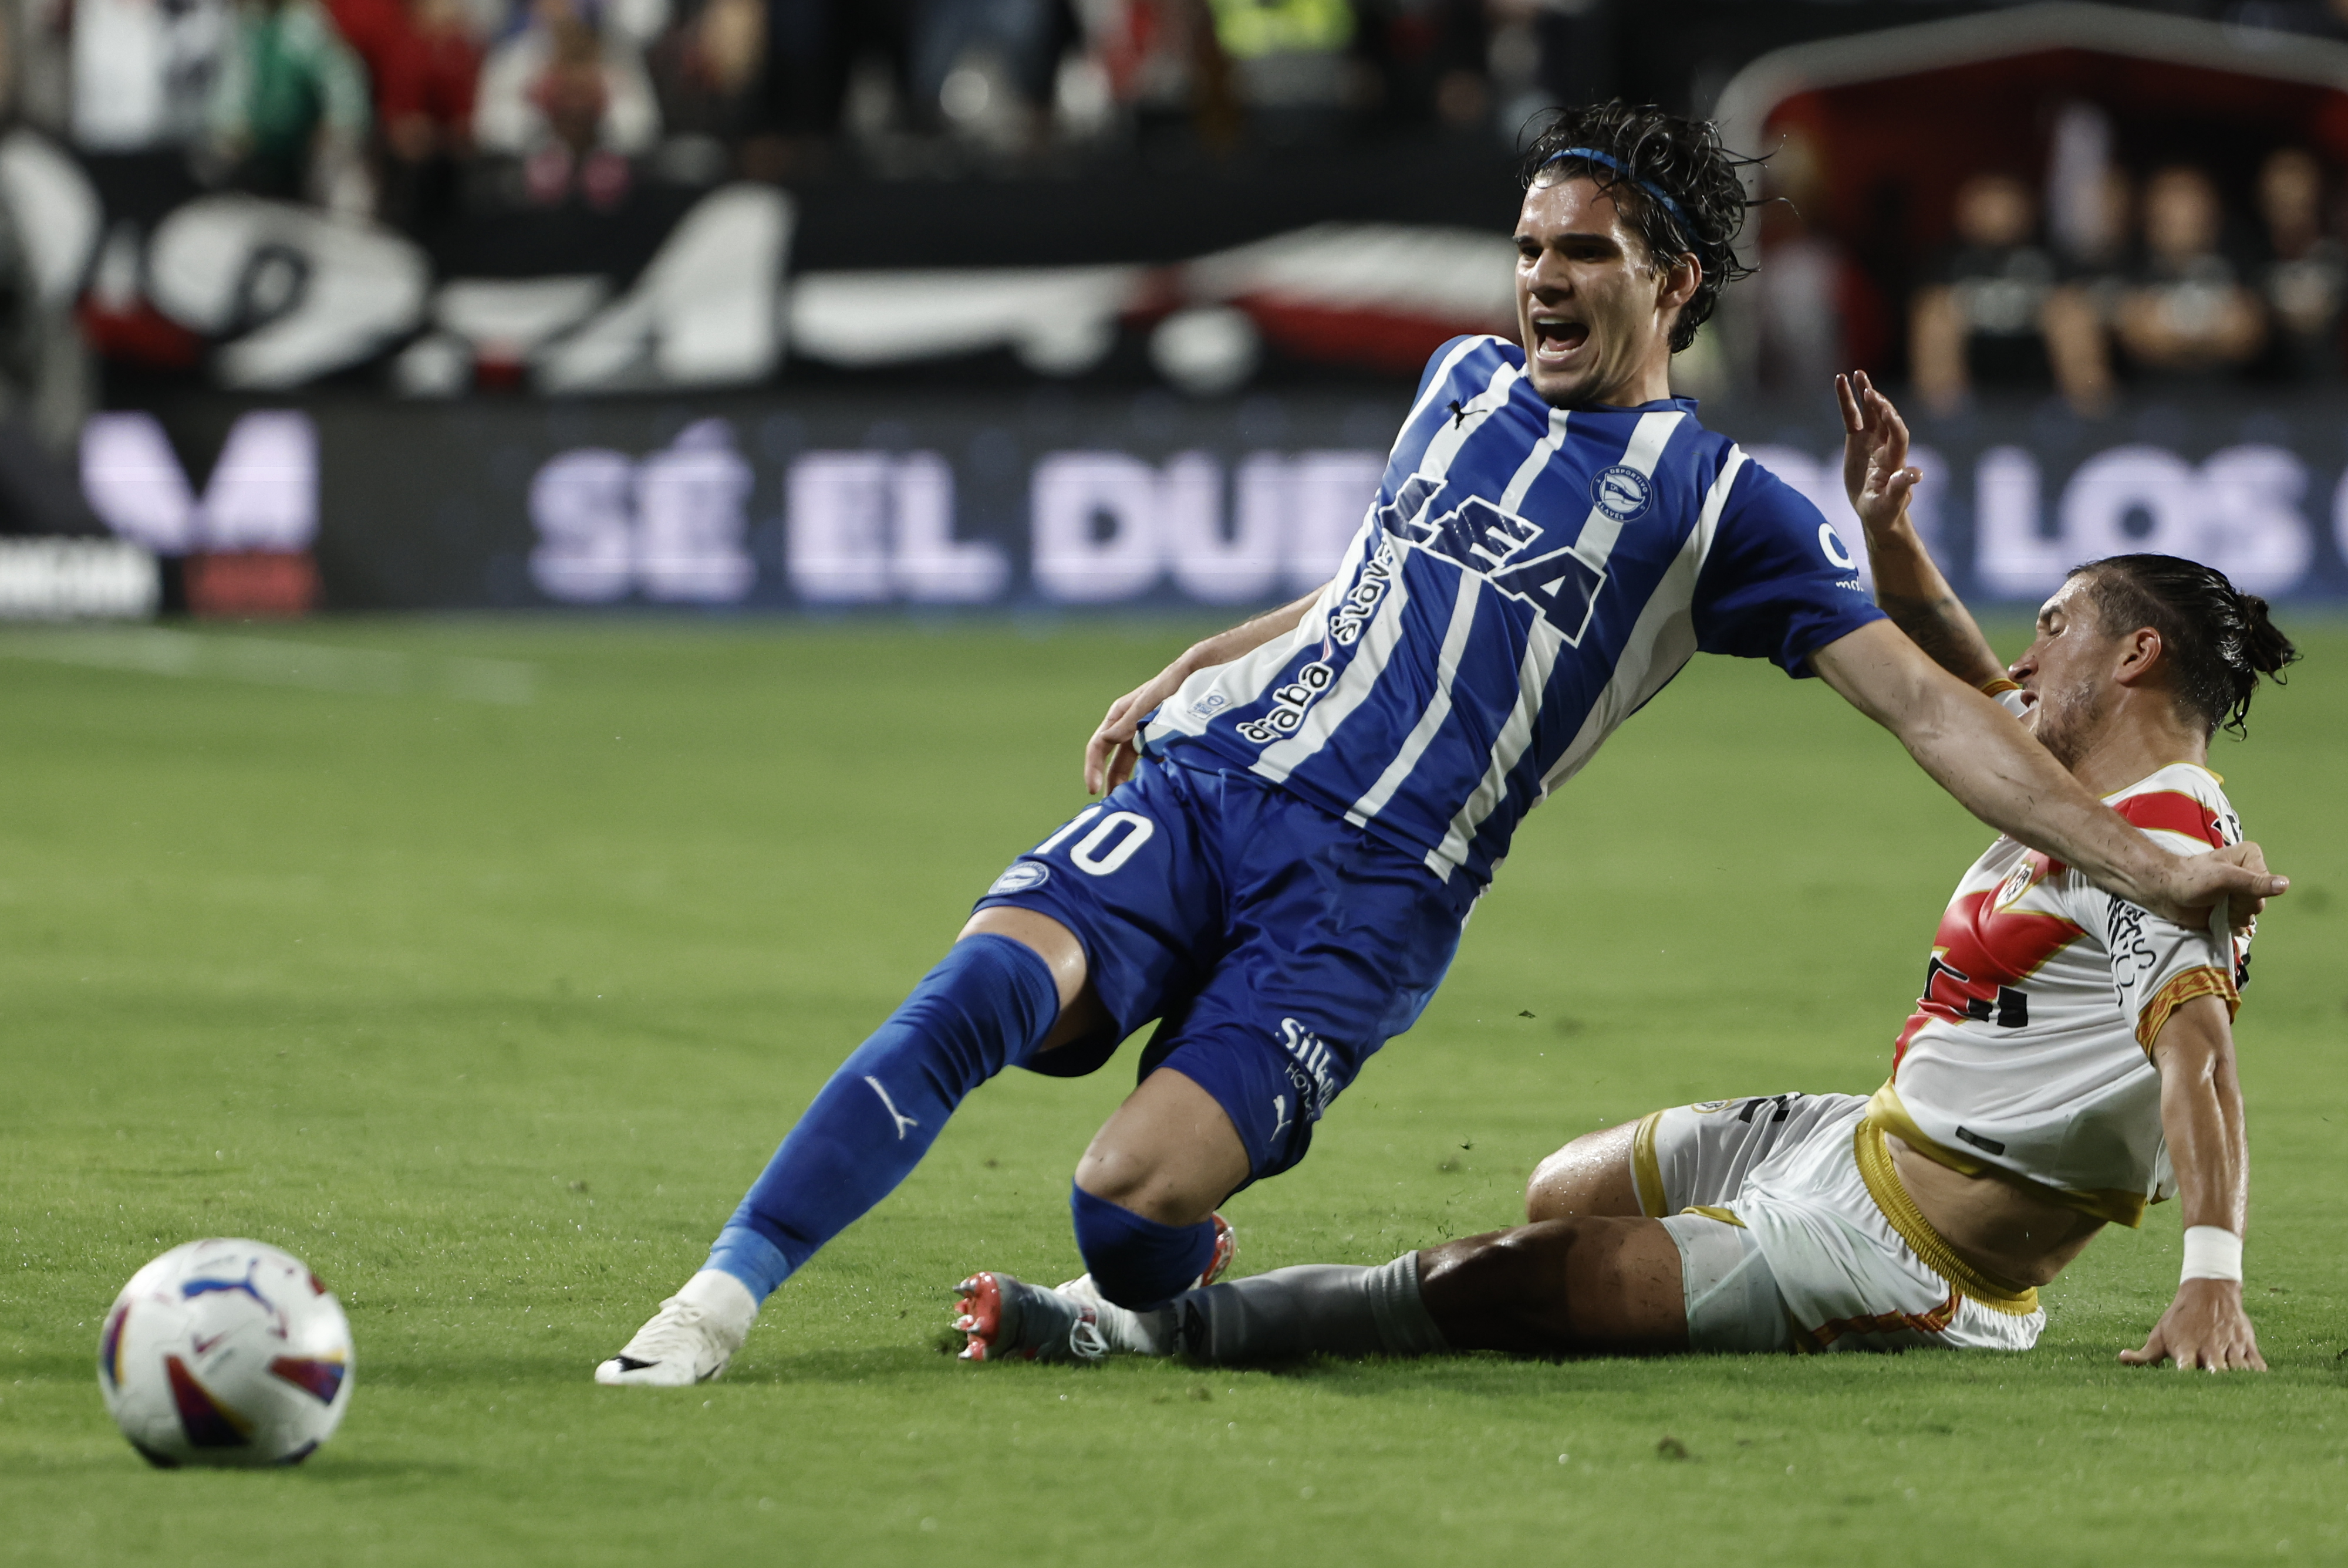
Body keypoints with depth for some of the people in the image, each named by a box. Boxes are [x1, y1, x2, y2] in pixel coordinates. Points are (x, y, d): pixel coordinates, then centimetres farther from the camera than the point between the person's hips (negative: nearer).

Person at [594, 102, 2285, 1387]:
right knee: (985, 989, -27)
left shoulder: (1718, 506, 2)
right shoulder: (1466, 379, 19)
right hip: (1206, 776, 4)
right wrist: (1180, 676, 32)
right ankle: (716, 1307, -26)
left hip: (1369, 896, -4)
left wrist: (2146, 866, -11)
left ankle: (1187, 1297, 14)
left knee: (1131, 1205, -23)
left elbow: (1930, 704, -2)